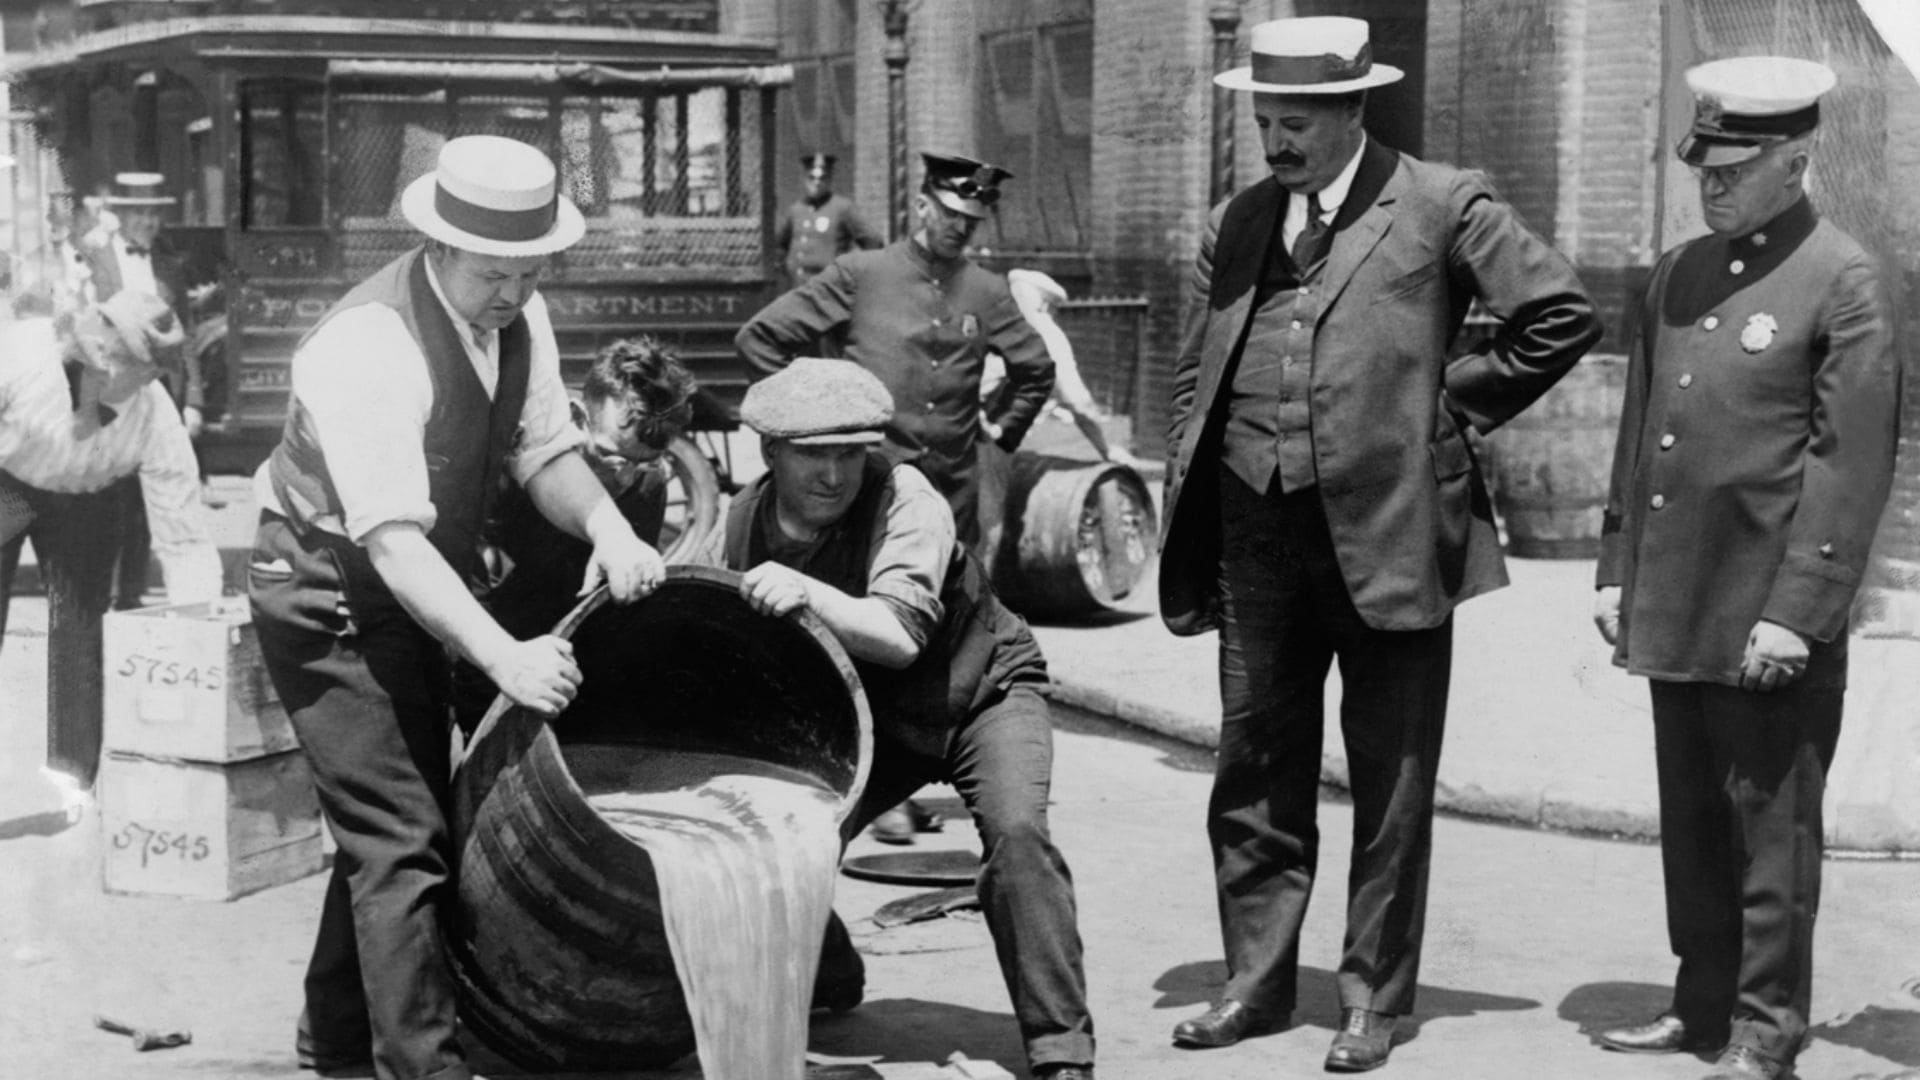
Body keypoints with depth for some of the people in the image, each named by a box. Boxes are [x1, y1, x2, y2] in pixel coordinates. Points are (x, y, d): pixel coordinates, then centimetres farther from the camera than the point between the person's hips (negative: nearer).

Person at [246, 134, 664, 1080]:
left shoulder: (519, 315, -6)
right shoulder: (366, 346, -31)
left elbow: (546, 451, -2)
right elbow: (394, 541, -37)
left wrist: (605, 524, -24)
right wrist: (503, 655, -47)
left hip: (422, 590, 9)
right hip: (328, 597, -9)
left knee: (392, 822, 19)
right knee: (400, 836, -12)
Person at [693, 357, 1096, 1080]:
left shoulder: (903, 499, -27)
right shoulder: (741, 526, -13)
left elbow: (901, 634, -40)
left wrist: (807, 593, -52)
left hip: (980, 689, -4)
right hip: (863, 714, 4)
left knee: (1015, 830, -30)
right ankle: (827, 980, 24)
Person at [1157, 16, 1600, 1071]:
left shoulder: (1442, 203, -3)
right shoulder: (1233, 226, 12)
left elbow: (1562, 315, -3)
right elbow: (1192, 380, 15)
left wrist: (1450, 401, -2)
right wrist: (1186, 530, 8)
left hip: (1389, 531, -4)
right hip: (1256, 537, 5)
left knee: (1390, 781, 5)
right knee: (1254, 769, 12)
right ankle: (1256, 979, 25)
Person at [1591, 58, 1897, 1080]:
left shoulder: (1843, 281, -8)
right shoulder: (1674, 275, 13)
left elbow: (1852, 460, -13)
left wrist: (1796, 611, -16)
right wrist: (1616, 569, 12)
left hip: (1770, 616, -6)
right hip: (1672, 606, 7)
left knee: (1771, 828, 2)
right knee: (1689, 823, 14)